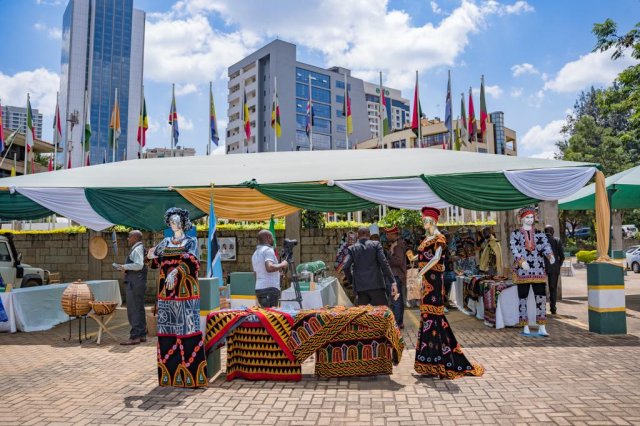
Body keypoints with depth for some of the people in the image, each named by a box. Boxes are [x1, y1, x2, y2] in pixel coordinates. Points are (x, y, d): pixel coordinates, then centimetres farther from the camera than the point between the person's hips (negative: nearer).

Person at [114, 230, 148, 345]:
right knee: (139, 310, 14)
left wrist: (125, 266, -14)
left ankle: (134, 337, -4)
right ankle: (142, 335, 22)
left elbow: (139, 265, -25)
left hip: (134, 284, -11)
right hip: (138, 283, 11)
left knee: (133, 310, -7)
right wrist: (125, 268, 12)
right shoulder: (139, 248, 17)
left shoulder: (137, 249, -13)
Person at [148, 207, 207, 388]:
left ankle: (190, 372, -4)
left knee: (187, 327, -7)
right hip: (166, 291, 4)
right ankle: (170, 371, 12)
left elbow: (191, 262, -13)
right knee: (168, 328, 4)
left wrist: (176, 271, -27)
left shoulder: (191, 241, 3)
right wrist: (154, 256, -4)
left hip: (185, 290, -4)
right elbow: (158, 263, 17)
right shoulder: (165, 242, 16)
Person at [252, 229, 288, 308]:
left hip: (258, 289, 9)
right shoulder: (268, 250, -7)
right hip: (270, 288, -8)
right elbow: (269, 268, -24)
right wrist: (282, 265, -9)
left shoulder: (255, 254, 21)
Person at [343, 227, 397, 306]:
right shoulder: (376, 244, 4)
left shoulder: (352, 248, 7)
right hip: (376, 285, -1)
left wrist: (351, 281, 12)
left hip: (360, 287, 1)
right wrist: (393, 281, -7)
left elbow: (346, 267, -2)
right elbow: (384, 263, -5)